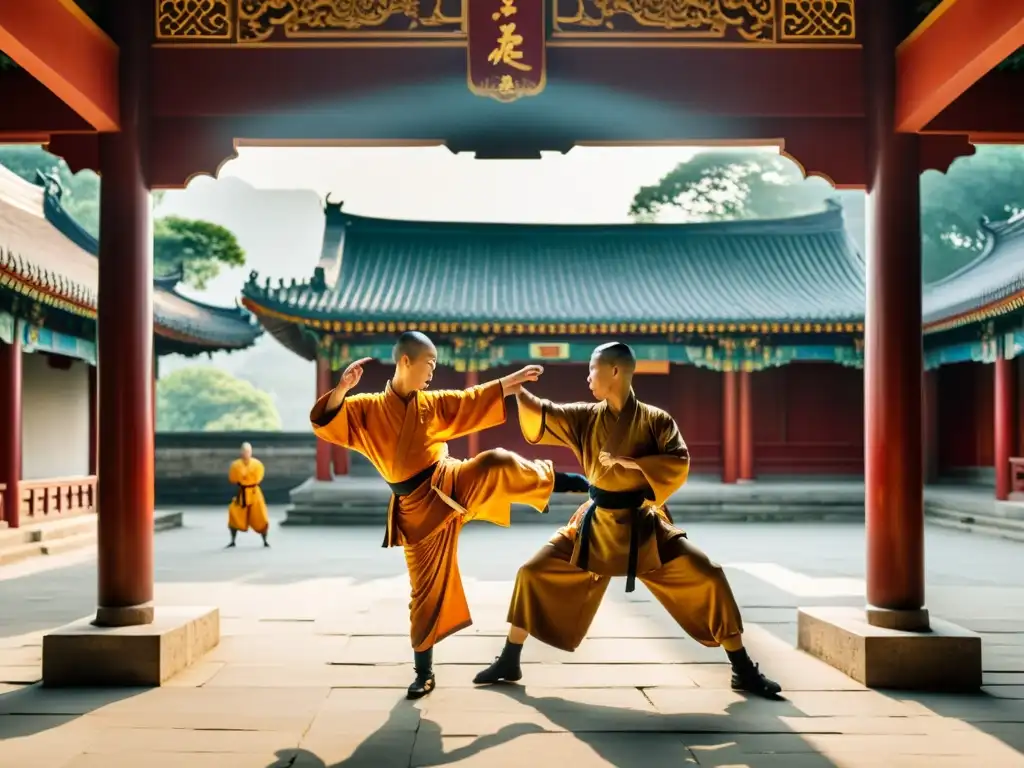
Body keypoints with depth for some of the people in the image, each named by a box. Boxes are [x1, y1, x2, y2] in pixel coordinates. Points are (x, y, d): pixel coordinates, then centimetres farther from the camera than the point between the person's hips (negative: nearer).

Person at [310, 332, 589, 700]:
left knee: (496, 463, -26)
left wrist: (512, 381, 7)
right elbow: (326, 422, -18)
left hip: (450, 483, 3)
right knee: (427, 589, 2)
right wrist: (342, 388, -35)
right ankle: (424, 673, 17)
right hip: (417, 507, -2)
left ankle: (557, 480, -2)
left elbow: (475, 401, 12)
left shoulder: (433, 403, 6)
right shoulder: (367, 409, -6)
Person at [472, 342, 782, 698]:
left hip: (643, 527, -3)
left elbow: (679, 464, -19)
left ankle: (743, 671, 5)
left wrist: (628, 462, -24)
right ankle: (509, 662, 13)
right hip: (597, 524, 3)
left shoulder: (655, 420, -10)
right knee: (534, 573, -3)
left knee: (707, 578, -12)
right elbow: (541, 417, -3)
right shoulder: (586, 417, 0)